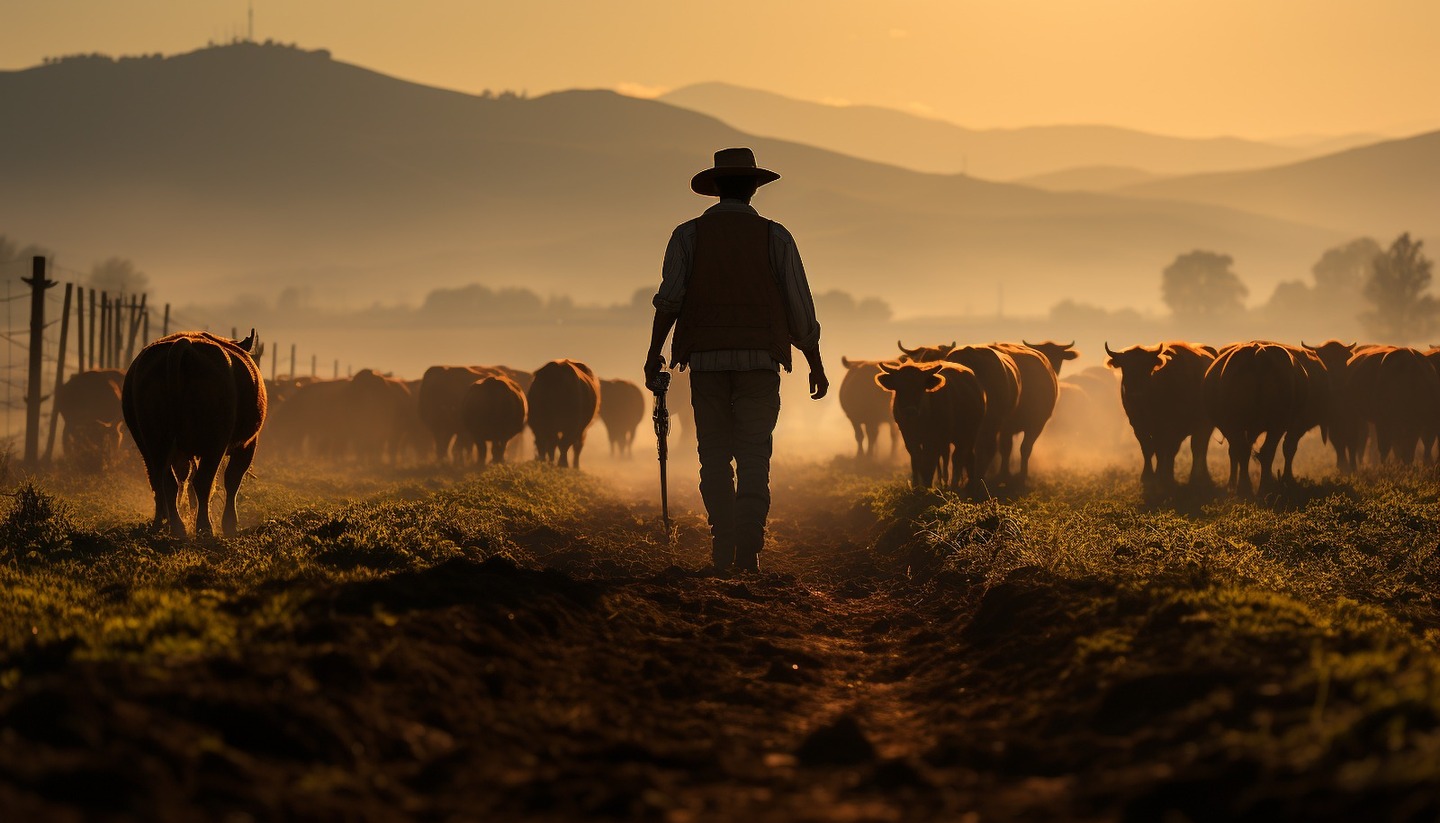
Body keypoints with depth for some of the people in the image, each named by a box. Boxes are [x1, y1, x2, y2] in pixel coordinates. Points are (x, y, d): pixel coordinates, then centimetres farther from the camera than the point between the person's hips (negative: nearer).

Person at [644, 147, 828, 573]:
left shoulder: (688, 234, 5)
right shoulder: (774, 236, 5)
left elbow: (669, 297, -7)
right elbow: (800, 308, 5)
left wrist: (654, 352, -5)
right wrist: (816, 365, 13)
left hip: (706, 361, 1)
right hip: (759, 360, -1)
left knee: (715, 457, 11)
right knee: (754, 457, 1)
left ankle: (722, 552, 10)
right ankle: (748, 551, -10)